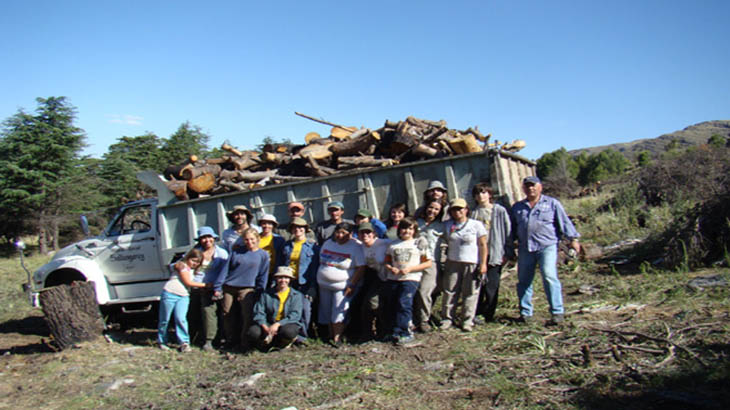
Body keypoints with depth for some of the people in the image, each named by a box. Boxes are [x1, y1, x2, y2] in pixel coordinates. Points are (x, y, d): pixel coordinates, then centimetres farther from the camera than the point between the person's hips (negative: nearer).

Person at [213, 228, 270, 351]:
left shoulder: (263, 255, 6)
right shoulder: (236, 252, 10)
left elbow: (263, 275, 6)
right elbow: (225, 269, 7)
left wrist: (259, 292, 0)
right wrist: (218, 287, 1)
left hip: (247, 289, -2)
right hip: (229, 287, 2)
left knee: (247, 316, -7)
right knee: (228, 315, 5)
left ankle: (245, 343, 6)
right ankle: (230, 341, 20)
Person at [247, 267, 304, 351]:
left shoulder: (296, 295, 3)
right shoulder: (266, 294, 8)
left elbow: (295, 315, -9)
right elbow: (258, 313, -1)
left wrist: (278, 324, -24)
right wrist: (265, 327, -22)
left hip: (287, 324, -1)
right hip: (268, 324, 1)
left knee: (288, 331, -38)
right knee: (253, 332, -29)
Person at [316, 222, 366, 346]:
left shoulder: (356, 247, -11)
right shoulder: (328, 243, 6)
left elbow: (361, 268, -14)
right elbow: (320, 261, 17)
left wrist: (352, 286, -17)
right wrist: (319, 278, 11)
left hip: (342, 286, -5)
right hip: (324, 285, 6)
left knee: (339, 312, -10)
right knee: (326, 311, 10)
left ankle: (337, 338, -1)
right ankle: (331, 335, 23)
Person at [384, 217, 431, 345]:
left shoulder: (419, 243, 6)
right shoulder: (393, 245, 15)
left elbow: (428, 263, 3)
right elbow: (387, 262, 17)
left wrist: (409, 269, -7)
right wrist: (390, 268, -7)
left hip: (411, 279, -4)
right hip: (393, 279, 4)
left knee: (403, 303, -17)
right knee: (393, 304, 3)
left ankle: (405, 333, -14)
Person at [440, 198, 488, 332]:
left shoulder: (476, 225, 0)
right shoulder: (448, 225, 8)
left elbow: (483, 245, -1)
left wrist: (483, 264, -7)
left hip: (472, 263, -2)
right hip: (452, 262, 3)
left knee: (470, 293, 1)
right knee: (450, 292, 4)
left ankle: (467, 321, 10)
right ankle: (447, 318, 14)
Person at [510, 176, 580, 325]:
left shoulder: (552, 203, 9)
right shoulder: (517, 207, 18)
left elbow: (564, 222, 6)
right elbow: (512, 229, 22)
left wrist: (573, 239, -2)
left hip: (547, 247, -4)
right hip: (525, 249, 4)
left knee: (549, 277, -15)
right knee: (523, 280, 5)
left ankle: (557, 312, -8)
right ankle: (525, 312, 17)